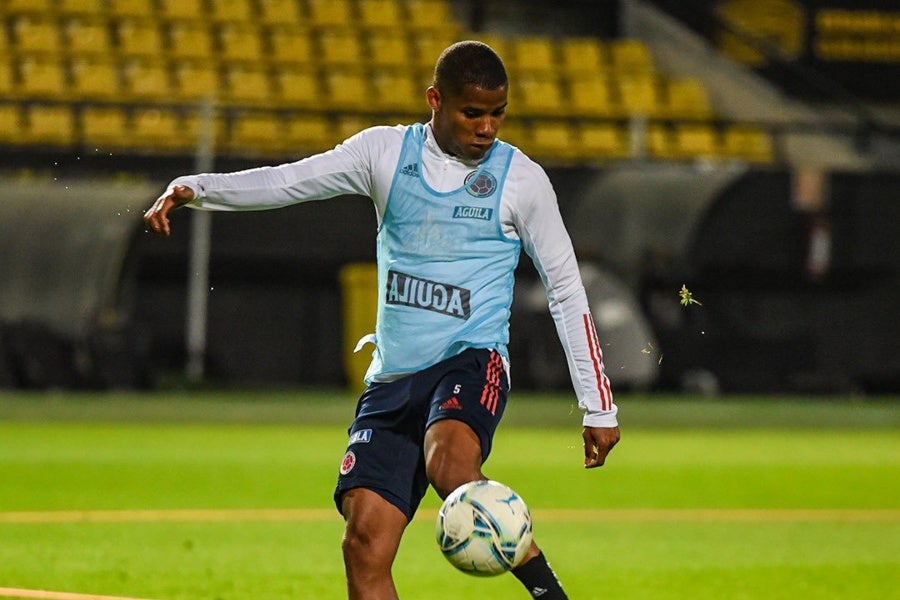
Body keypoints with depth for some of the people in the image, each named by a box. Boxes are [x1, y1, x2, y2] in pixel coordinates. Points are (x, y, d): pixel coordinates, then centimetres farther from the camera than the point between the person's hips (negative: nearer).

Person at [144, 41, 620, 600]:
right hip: (393, 375, 3)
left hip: (473, 360, -3)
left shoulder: (522, 179, 1)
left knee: (448, 463, -37)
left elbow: (567, 290, 6)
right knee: (365, 545, -10)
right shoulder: (386, 151, 7)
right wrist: (194, 189, -12)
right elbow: (286, 182, 5)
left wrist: (599, 407, 4)